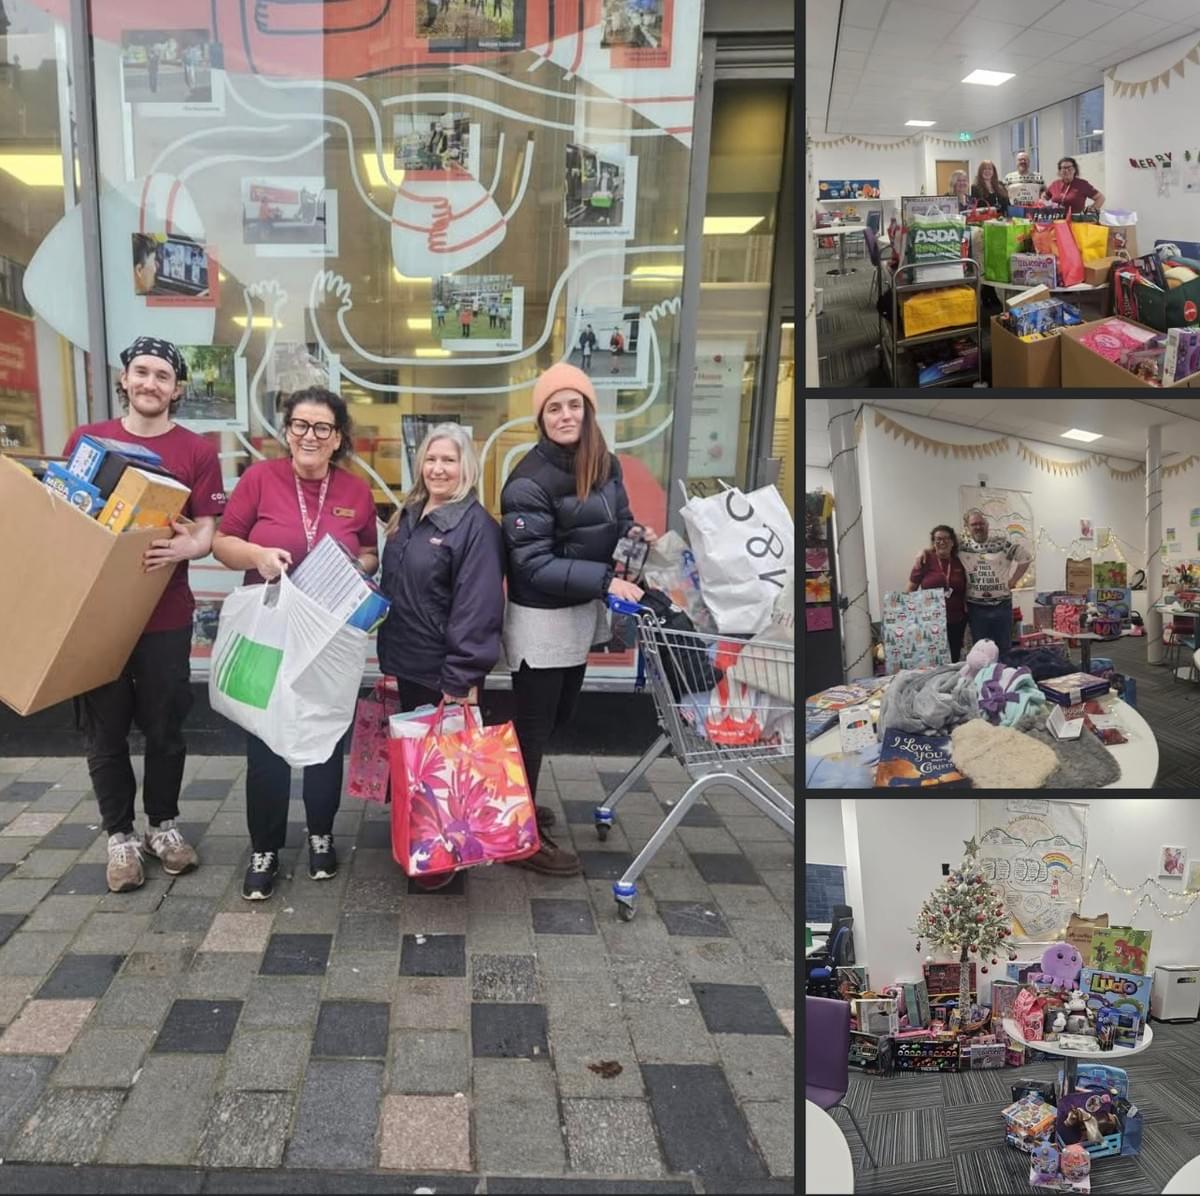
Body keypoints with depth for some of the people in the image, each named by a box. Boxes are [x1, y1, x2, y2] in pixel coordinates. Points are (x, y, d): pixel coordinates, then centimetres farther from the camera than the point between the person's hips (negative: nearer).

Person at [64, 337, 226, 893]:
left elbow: (206, 533, -2)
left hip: (165, 616, -1)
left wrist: (184, 547, -25)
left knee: (163, 728, 10)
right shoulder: (86, 440, 5)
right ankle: (120, 834, 24)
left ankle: (163, 824, 29)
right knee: (105, 732, 8)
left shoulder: (197, 452, -1)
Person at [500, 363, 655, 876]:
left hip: (581, 613, 8)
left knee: (556, 717, 21)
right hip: (541, 619, -8)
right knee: (532, 727, 4)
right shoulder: (529, 480, -22)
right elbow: (534, 566, -24)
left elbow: (617, 520, 16)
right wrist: (606, 580, -30)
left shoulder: (604, 463, 1)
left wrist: (635, 534, -7)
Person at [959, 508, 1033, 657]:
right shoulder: (961, 546, 2)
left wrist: (1012, 581, 3)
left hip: (1001, 605, 0)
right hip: (975, 607, 0)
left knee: (1004, 649, 7)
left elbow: (1026, 557, 7)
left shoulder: (1002, 543, 0)